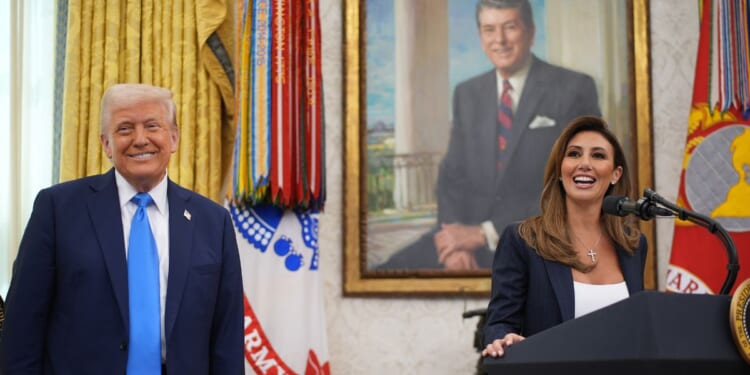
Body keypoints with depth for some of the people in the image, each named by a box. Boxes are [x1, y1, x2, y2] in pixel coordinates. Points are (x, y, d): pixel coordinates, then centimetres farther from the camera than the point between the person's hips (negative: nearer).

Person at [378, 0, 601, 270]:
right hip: (470, 235, 5)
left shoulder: (574, 89, -1)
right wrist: (456, 237, -10)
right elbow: (452, 174, 11)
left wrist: (486, 233, -13)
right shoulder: (467, 94, 15)